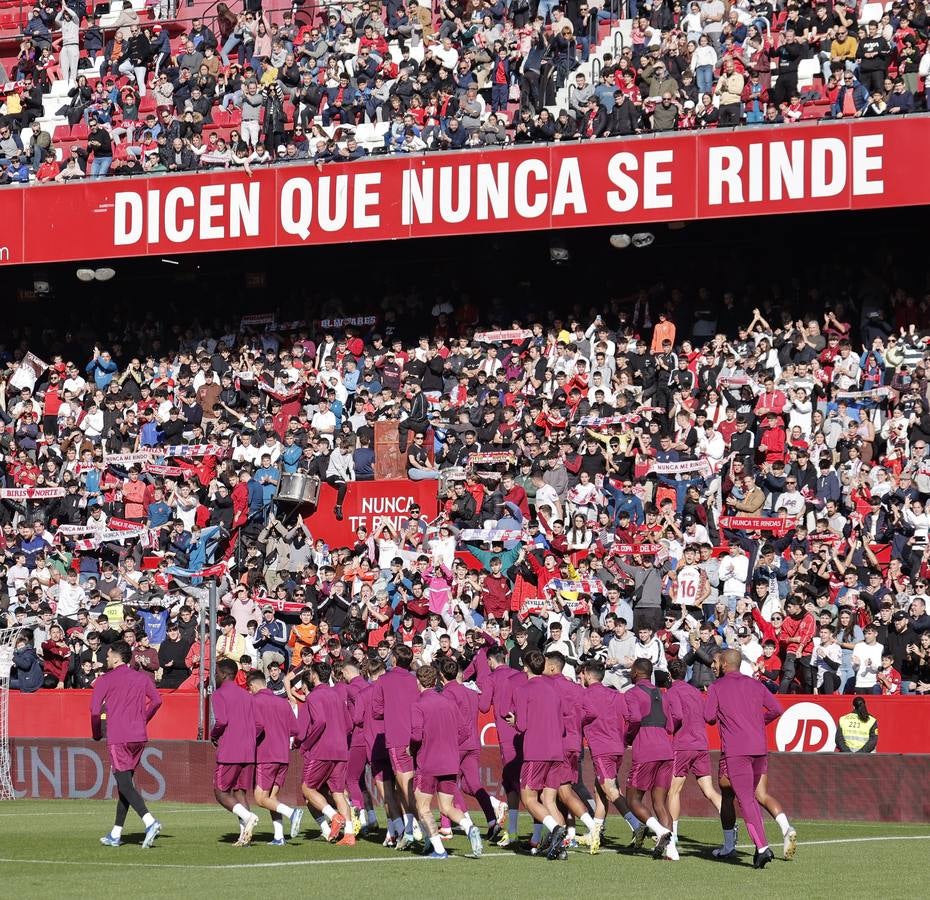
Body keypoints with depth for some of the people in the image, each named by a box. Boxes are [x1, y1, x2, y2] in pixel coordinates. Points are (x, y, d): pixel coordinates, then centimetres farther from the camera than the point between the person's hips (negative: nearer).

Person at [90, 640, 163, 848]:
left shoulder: (105, 680, -2)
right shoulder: (142, 678, 12)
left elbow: (95, 709, -9)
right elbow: (156, 700, 6)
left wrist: (97, 734, 6)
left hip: (118, 738, -6)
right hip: (139, 737, 6)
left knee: (124, 783, -9)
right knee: (125, 782, 14)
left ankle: (150, 822, -30)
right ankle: (116, 834, 17)